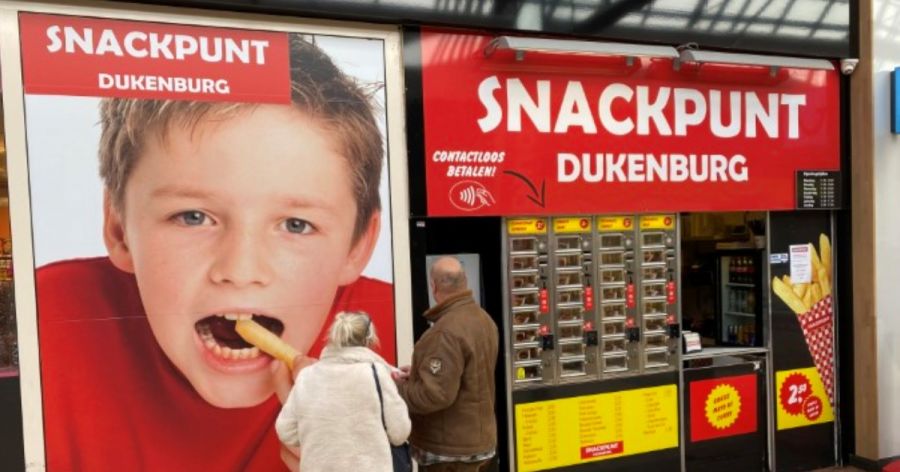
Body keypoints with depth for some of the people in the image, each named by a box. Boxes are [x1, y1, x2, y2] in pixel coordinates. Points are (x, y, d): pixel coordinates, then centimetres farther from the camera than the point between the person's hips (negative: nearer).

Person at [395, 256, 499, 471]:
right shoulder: (483, 319, 4)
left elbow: (435, 394, -29)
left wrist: (400, 387, -11)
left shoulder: (446, 332, -27)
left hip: (451, 450, -9)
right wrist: (420, 372, 9)